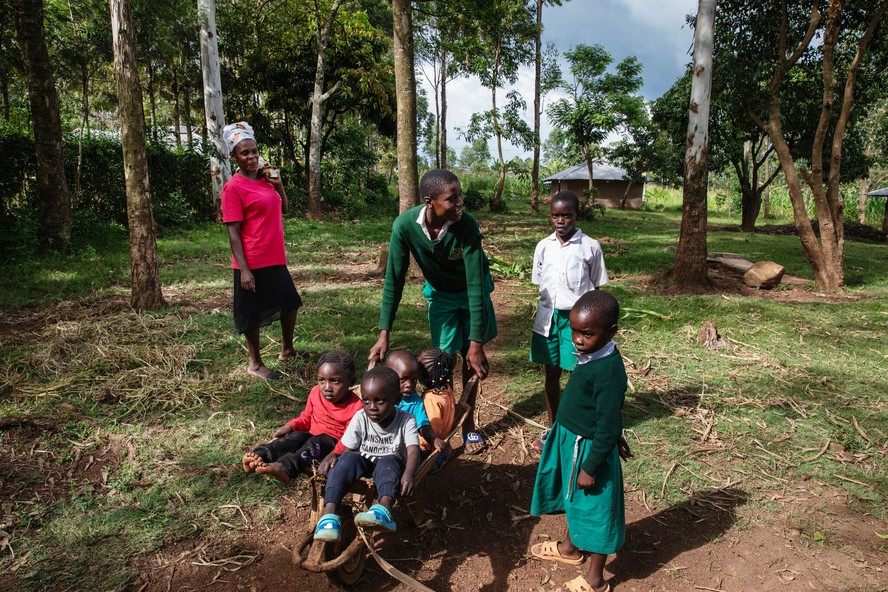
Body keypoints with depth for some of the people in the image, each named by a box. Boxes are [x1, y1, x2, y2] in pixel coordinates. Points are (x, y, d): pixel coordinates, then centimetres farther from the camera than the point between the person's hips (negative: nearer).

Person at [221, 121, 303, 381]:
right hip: (253, 263, -8)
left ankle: (287, 350, 39)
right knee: (253, 313, 5)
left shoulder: (265, 179, 9)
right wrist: (243, 269, -20)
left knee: (290, 302, 20)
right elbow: (233, 232, -15)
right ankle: (254, 364, 22)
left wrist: (279, 185, 3)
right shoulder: (233, 187, -12)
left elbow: (283, 210, 20)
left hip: (276, 259, 8)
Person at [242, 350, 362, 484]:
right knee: (297, 437, -25)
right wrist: (291, 426, -6)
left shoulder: (355, 407, -20)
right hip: (312, 434, 6)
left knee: (315, 443, -34)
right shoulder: (316, 393, -2)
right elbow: (307, 417, 13)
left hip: (333, 443, -5)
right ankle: (260, 456, -45)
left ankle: (286, 467, -61)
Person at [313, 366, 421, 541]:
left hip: (391, 465, -1)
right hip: (363, 464, 2)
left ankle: (384, 508, -62)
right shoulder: (360, 418, -10)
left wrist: (408, 474, -47)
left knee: (388, 462, -36)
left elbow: (413, 451, -26)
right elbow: (347, 450, -8)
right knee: (348, 459, -31)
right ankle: (329, 511, -42)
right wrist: (333, 455, -33)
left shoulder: (406, 420, -14)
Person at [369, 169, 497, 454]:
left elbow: (475, 284, -32)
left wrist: (476, 343, -32)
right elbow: (394, 280, -21)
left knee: (471, 357, 6)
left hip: (472, 289, 0)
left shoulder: (467, 225, -34)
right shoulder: (405, 226, -31)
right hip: (439, 292, 1)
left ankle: (468, 420, 24)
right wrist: (384, 333, -22)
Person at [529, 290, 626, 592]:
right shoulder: (590, 357, -2)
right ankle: (571, 547, 53)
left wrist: (590, 467, -19)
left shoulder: (609, 371, -30)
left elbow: (608, 428, -25)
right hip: (570, 442, 9)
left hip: (588, 449, -9)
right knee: (573, 499, 28)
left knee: (594, 509, 10)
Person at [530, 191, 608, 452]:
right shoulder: (543, 246, 3)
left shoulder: (590, 247, -6)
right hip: (548, 315, 3)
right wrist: (548, 314, 9)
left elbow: (597, 288, 1)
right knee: (551, 374, 13)